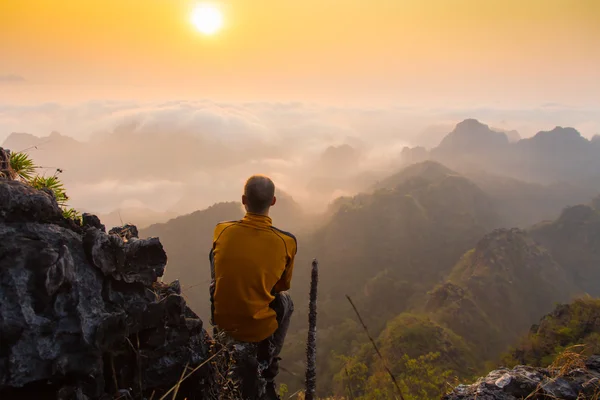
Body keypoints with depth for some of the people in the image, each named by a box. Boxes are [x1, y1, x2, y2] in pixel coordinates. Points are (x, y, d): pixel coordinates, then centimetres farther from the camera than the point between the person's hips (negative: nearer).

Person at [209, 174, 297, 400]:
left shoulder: (221, 231, -12)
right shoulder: (286, 242, -16)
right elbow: (283, 286, 3)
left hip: (222, 322, 2)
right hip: (260, 329, -1)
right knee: (285, 301, 29)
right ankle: (266, 375, 37)